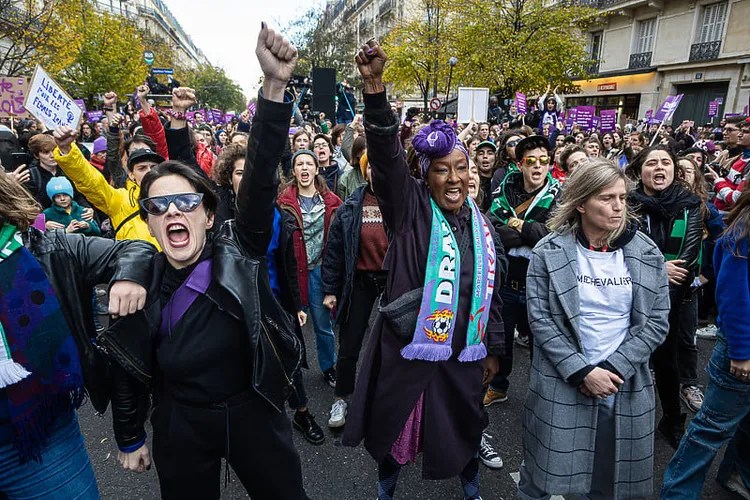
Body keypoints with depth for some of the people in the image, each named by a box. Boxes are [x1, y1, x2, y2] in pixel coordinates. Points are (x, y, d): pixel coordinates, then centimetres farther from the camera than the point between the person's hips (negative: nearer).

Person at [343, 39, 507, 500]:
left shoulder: (481, 225, 4)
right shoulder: (410, 208, -9)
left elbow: (491, 292, 10)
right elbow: (387, 155, -25)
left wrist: (493, 349, 14)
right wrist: (375, 87, -37)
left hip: (463, 354, 4)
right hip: (406, 349, -3)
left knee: (465, 428, 23)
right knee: (395, 431, 15)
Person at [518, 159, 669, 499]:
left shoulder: (646, 254, 0)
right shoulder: (549, 253, -7)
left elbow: (657, 322, -1)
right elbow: (540, 320, -9)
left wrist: (613, 369, -11)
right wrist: (582, 371, -15)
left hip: (626, 388, 3)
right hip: (560, 386, -2)